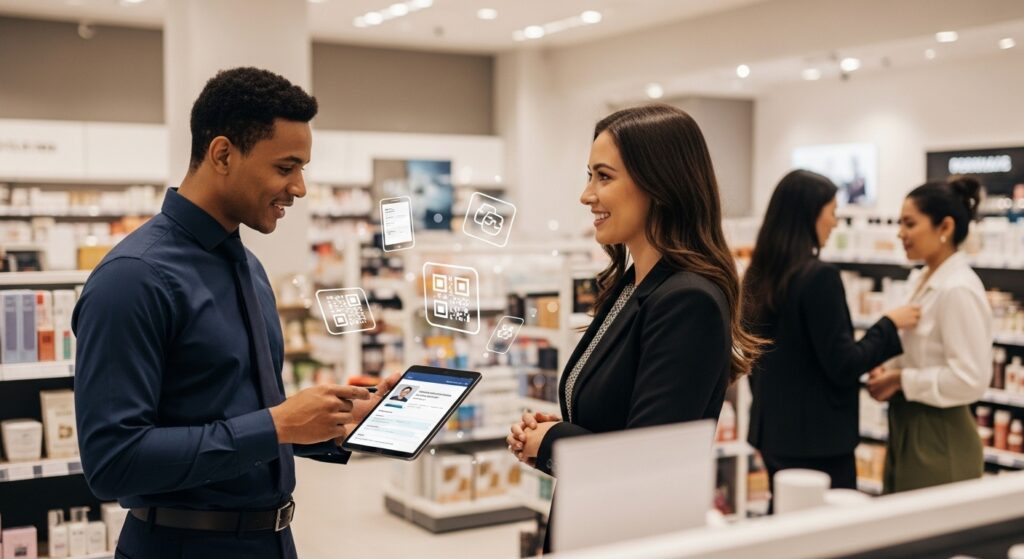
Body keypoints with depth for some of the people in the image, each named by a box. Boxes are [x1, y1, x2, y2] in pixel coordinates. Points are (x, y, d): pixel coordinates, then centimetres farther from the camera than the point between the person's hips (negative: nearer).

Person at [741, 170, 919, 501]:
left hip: (772, 432, 8)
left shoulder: (757, 277, 6)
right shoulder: (819, 277, -18)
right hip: (817, 438, -8)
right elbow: (842, 366, -16)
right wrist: (890, 325, -5)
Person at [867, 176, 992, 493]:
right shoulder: (922, 280, 9)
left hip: (940, 441, -9)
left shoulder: (959, 290, -18)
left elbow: (970, 379, -21)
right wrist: (890, 373, 1)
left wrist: (902, 380, -16)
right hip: (906, 430, 9)